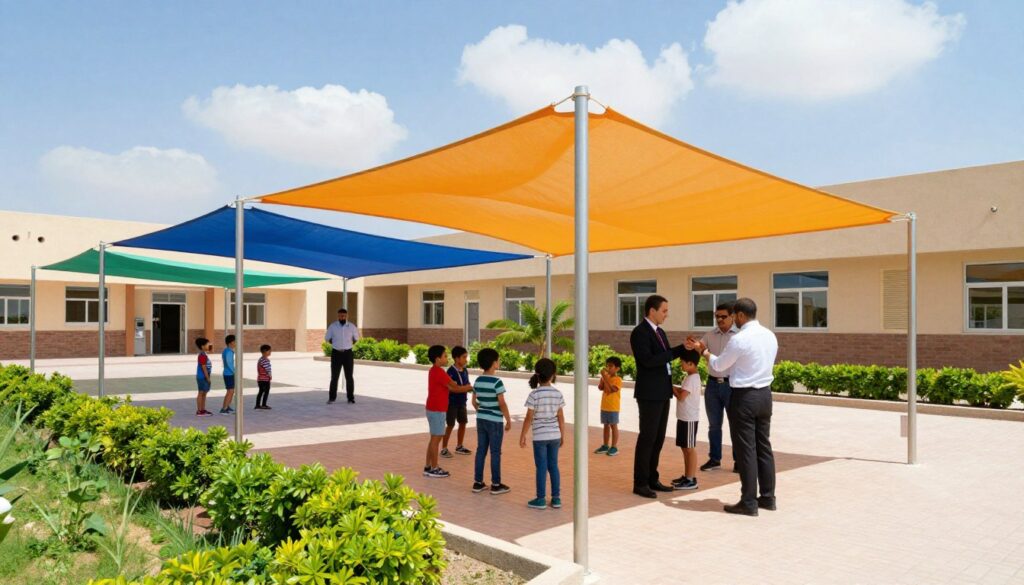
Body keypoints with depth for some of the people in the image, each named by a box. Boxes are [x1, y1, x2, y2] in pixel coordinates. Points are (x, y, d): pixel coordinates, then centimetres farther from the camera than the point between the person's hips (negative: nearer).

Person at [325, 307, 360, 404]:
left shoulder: (351, 327, -1)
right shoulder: (332, 326, -2)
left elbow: (356, 338, 17)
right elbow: (327, 338, 12)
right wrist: (337, 345, 11)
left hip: (348, 353, 0)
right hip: (336, 354, 0)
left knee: (349, 377, 2)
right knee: (334, 377, 1)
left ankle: (351, 398, 11)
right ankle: (332, 398, 12)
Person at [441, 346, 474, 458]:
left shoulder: (464, 370, 6)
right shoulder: (451, 371, -18)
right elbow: (454, 388, -23)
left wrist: (470, 388, -9)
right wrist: (469, 387, -22)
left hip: (462, 402, 7)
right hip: (452, 402, -7)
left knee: (463, 423, 12)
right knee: (450, 425, -1)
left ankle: (459, 447, 25)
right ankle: (444, 448, 10)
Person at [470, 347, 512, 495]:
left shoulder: (477, 381, 4)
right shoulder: (497, 382, -17)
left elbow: (474, 402, 10)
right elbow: (502, 404, -16)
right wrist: (509, 420, -7)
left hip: (481, 420, 6)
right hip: (495, 421, -6)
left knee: (481, 450, 11)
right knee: (495, 452, 2)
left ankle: (478, 483, 16)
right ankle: (496, 485, 9)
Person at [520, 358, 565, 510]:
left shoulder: (534, 395, -13)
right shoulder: (558, 394, -2)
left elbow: (529, 418, -11)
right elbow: (561, 417, 3)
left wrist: (522, 435, -2)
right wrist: (562, 435, 12)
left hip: (539, 436, -3)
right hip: (554, 435, 3)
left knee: (541, 467, 4)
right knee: (553, 466, 13)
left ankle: (541, 499, 11)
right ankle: (556, 498, 17)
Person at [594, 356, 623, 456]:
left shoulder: (618, 379, -13)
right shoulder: (606, 377, 9)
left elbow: (611, 389, -26)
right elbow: (600, 387, 0)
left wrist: (605, 377, -26)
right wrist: (602, 377, -9)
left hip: (613, 407, -7)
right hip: (604, 406, 7)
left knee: (613, 426, 0)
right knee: (606, 425, 13)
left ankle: (614, 447, 6)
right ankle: (605, 446, 21)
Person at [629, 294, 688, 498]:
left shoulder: (659, 332, 14)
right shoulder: (639, 332, -14)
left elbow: (666, 356, 15)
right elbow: (648, 360, -23)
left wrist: (684, 347, 3)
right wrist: (675, 351, -19)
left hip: (662, 392, 9)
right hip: (649, 393, -9)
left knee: (658, 438, 13)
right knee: (647, 437, -3)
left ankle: (652, 479, 22)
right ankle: (640, 483, 5)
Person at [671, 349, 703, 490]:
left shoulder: (692, 378, -18)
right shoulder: (690, 377, 13)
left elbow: (681, 396, -21)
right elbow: (682, 391, 16)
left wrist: (672, 388, -7)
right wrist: (675, 388, 1)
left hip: (689, 419, -10)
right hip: (684, 417, 10)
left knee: (690, 448, -4)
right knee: (685, 447, 14)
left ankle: (691, 480, 0)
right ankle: (686, 476, 21)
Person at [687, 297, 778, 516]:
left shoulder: (739, 339, -17)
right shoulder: (770, 336, 6)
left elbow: (719, 365, -4)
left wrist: (702, 350, 13)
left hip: (744, 396, -7)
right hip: (765, 394, 8)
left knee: (746, 449, -1)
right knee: (764, 446, 14)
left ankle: (749, 502, 4)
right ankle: (768, 497, 22)